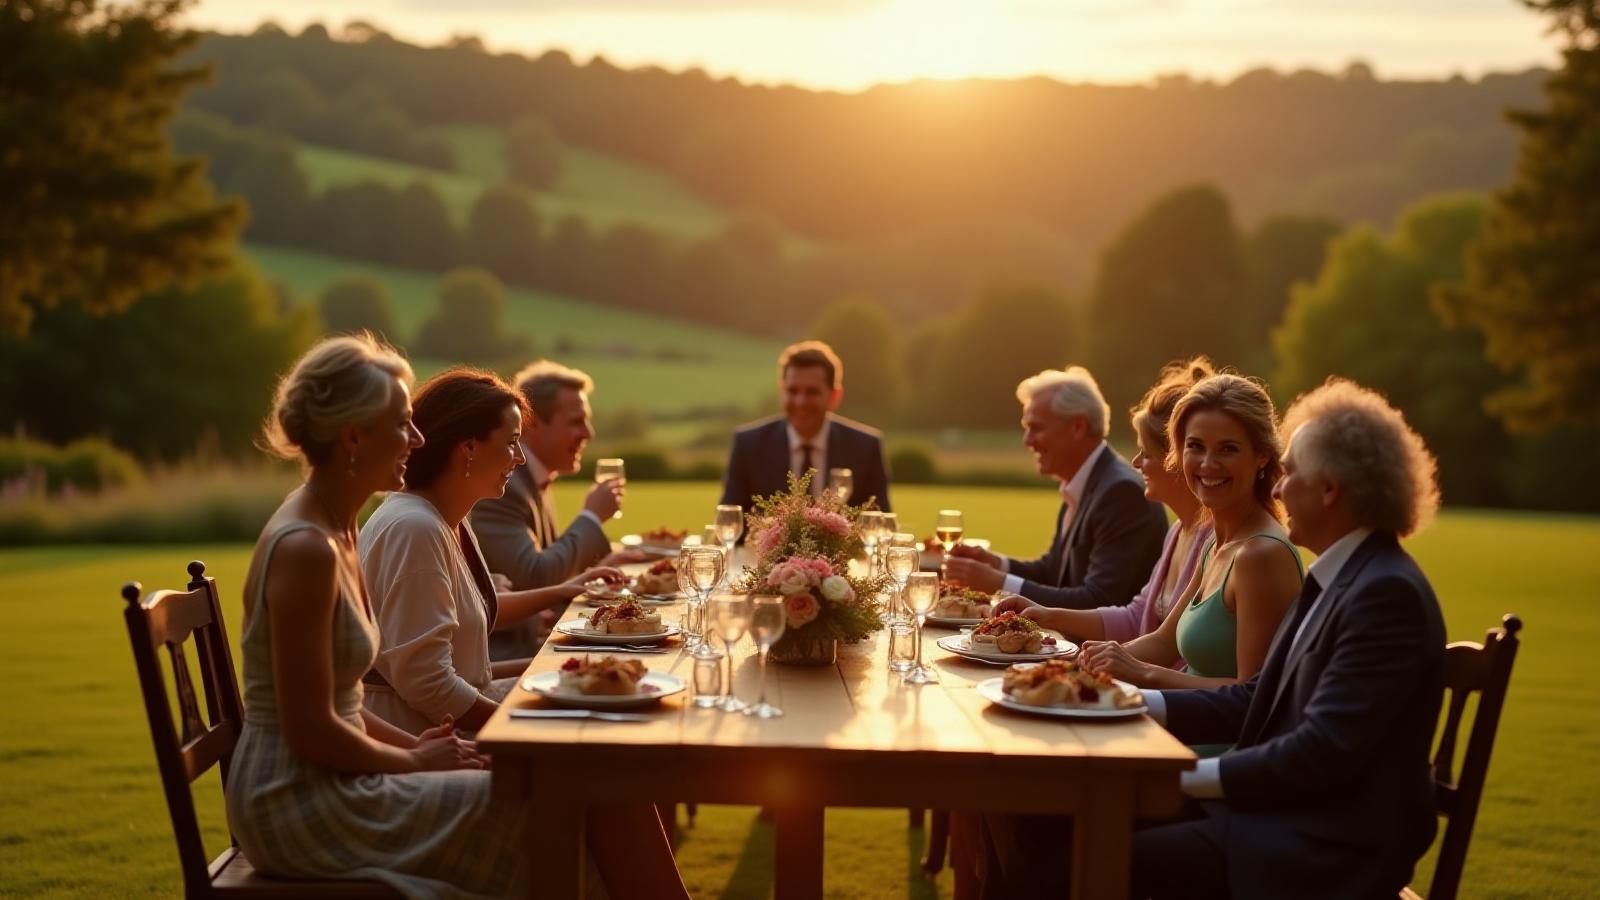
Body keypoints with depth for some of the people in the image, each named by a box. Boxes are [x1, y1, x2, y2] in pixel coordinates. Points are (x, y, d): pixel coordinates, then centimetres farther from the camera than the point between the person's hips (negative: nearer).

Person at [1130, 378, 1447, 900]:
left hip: (1329, 853, -9)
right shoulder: (1337, 580, 14)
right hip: (1285, 813, 9)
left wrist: (1189, 776, -16)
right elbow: (1258, 700, 13)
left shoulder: (1387, 593, -19)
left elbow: (1322, 753, -23)